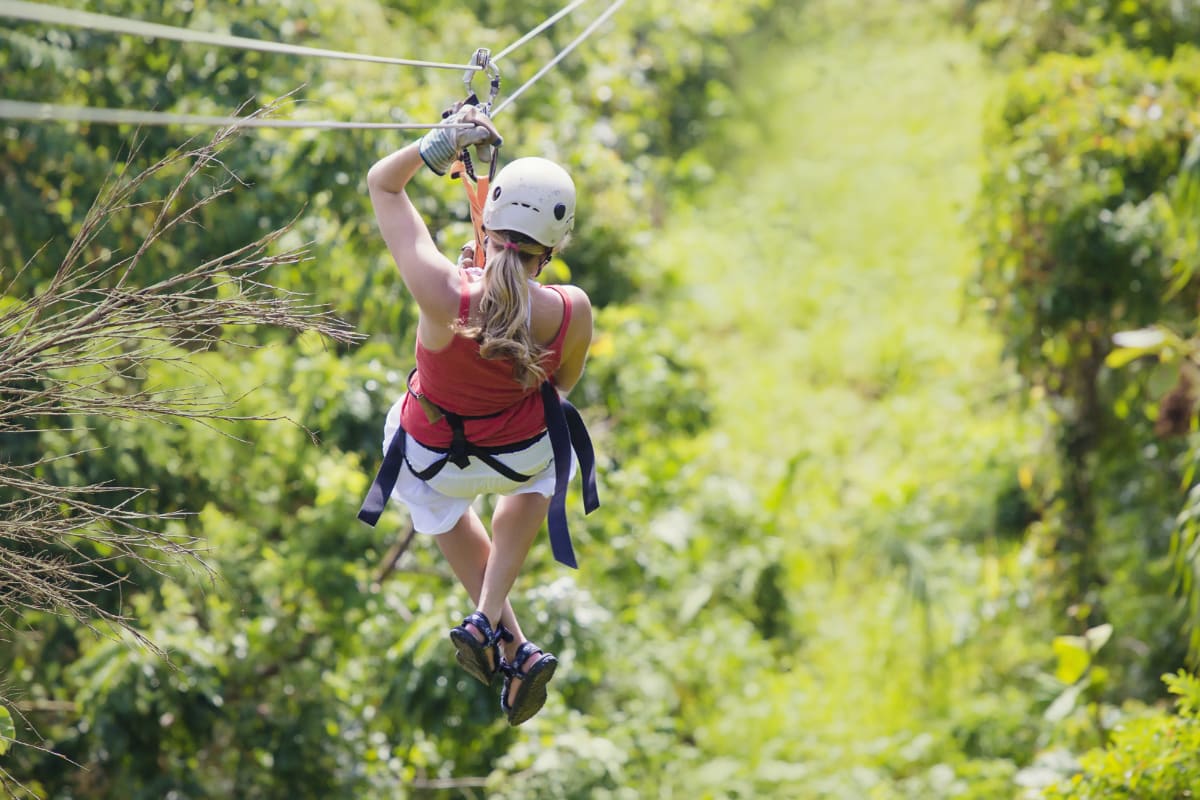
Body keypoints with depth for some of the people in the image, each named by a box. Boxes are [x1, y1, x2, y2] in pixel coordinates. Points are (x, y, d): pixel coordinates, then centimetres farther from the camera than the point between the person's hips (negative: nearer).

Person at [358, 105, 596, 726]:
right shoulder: (571, 312, -32)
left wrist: (444, 142, -35)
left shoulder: (443, 294, -39)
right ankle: (490, 617, 25)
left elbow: (382, 182, -24)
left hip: (432, 458, 0)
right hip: (522, 453, 0)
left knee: (446, 512, 37)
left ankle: (513, 647, 37)